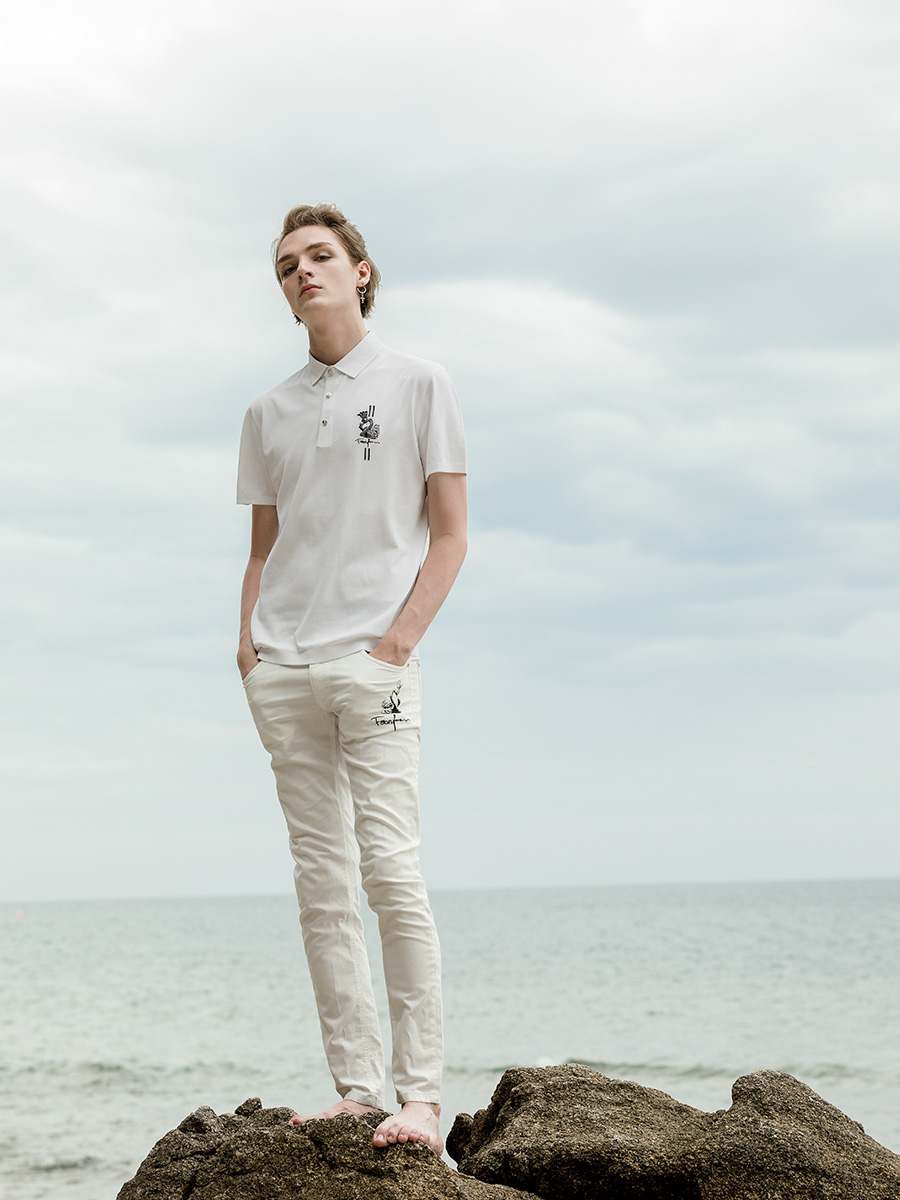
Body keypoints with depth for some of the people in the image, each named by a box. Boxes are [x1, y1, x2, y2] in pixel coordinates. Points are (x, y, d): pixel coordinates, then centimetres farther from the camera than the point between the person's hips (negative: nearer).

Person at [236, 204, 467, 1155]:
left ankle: (421, 1097, -9)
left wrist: (398, 641, -9)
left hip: (371, 665, -5)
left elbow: (448, 535, 2)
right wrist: (247, 643, 5)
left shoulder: (418, 386, 6)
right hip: (283, 674, 5)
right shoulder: (268, 413, 18)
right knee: (320, 887, 3)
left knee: (390, 872, -13)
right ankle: (355, 1087, 8)